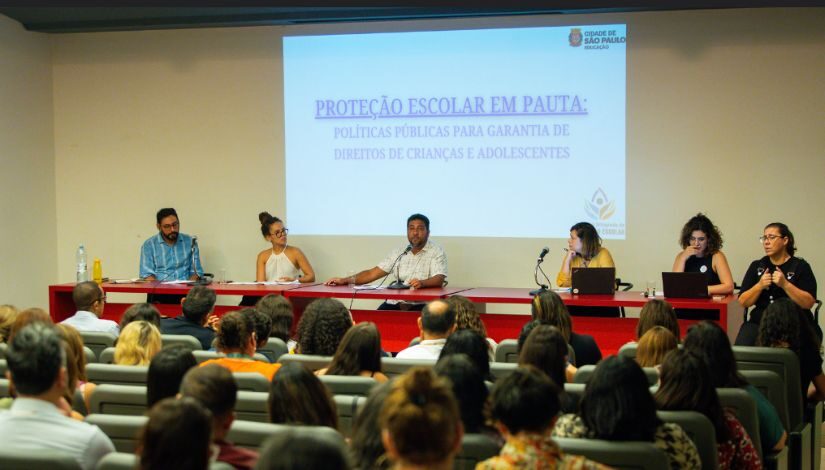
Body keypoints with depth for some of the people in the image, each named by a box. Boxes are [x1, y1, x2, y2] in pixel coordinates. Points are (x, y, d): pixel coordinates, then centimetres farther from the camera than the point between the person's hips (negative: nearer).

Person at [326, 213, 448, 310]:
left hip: (422, 305, -4)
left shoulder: (436, 252, 1)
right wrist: (346, 280, 1)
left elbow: (438, 280, -15)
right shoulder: (399, 253, 17)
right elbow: (372, 274, 15)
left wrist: (422, 283, -38)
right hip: (396, 303, 4)